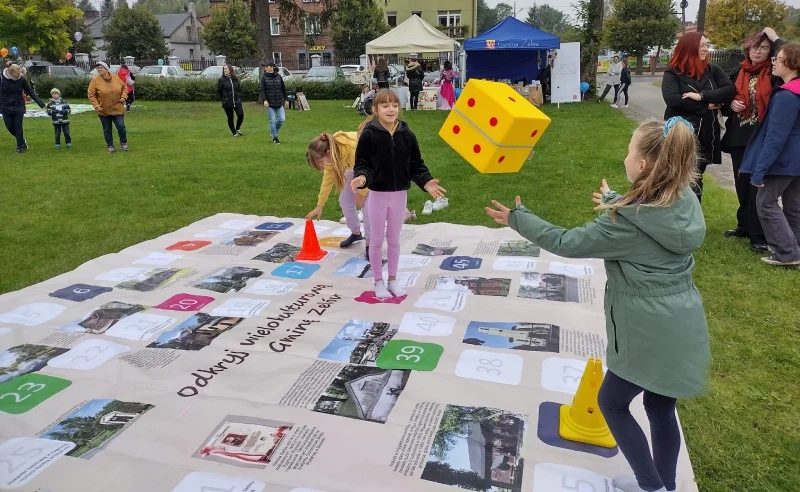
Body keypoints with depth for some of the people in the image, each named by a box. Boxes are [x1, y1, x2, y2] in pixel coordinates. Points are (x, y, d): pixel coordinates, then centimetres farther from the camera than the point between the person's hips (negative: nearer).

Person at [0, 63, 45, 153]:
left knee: (18, 128, -1)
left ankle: (20, 146, 9)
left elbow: (30, 92, 2)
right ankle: (22, 141, 24)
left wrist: (40, 103, -1)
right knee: (10, 127, 3)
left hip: (19, 108, -1)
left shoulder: (22, 79, -9)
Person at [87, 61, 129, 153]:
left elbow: (124, 87, 12)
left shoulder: (116, 77, -1)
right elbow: (91, 95, -7)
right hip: (103, 111, -1)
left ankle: (123, 142, 24)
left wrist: (123, 97, -4)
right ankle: (110, 146, 22)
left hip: (118, 109, 1)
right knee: (107, 129, 8)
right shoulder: (95, 80, -8)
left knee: (121, 126, 0)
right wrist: (96, 106, -16)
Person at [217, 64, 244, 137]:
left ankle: (237, 129, 15)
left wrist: (239, 97, 8)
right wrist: (223, 99, 4)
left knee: (241, 115, -11)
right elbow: (219, 91, 3)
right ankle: (234, 133, 19)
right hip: (227, 103, -2)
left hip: (237, 102, 2)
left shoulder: (236, 79, 5)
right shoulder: (221, 80, -4)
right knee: (230, 118, 4)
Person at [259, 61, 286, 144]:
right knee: (272, 120, -2)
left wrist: (285, 99, 13)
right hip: (269, 103, -2)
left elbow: (283, 89, 11)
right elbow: (262, 90, -4)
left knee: (282, 119, -2)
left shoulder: (279, 77, 4)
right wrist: (264, 100, -17)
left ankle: (273, 131, 23)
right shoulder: (264, 78, -1)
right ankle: (274, 137, 10)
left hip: (279, 103, 2)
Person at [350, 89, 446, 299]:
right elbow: (362, 163, -12)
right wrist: (361, 177, -33)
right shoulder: (368, 134, -12)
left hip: (400, 195, 3)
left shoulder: (406, 135, -3)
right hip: (377, 194, -3)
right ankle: (378, 282, 25)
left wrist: (426, 181, -15)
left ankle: (393, 280, 31)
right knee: (376, 240, 9)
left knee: (394, 239, 16)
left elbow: (416, 164, 1)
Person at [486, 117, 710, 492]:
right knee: (661, 408, 22)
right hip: (681, 326, 8)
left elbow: (567, 243, -17)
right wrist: (614, 202, 36)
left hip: (650, 333, -7)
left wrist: (518, 219, -6)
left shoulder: (626, 223, -24)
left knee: (611, 402, 15)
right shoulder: (685, 201, -2)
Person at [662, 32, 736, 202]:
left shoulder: (712, 70, 8)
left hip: (706, 136, 4)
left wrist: (702, 95, -17)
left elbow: (731, 90, -4)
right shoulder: (672, 73, -4)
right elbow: (672, 99, -18)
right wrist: (706, 106, -11)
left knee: (695, 181, 12)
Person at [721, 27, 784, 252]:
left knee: (758, 186, -5)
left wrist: (775, 38, -15)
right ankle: (745, 225, 28)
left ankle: (759, 236, 2)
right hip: (739, 136, 5)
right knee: (742, 184, 13)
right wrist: (730, 104, -4)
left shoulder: (773, 73, -4)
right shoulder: (738, 72, 9)